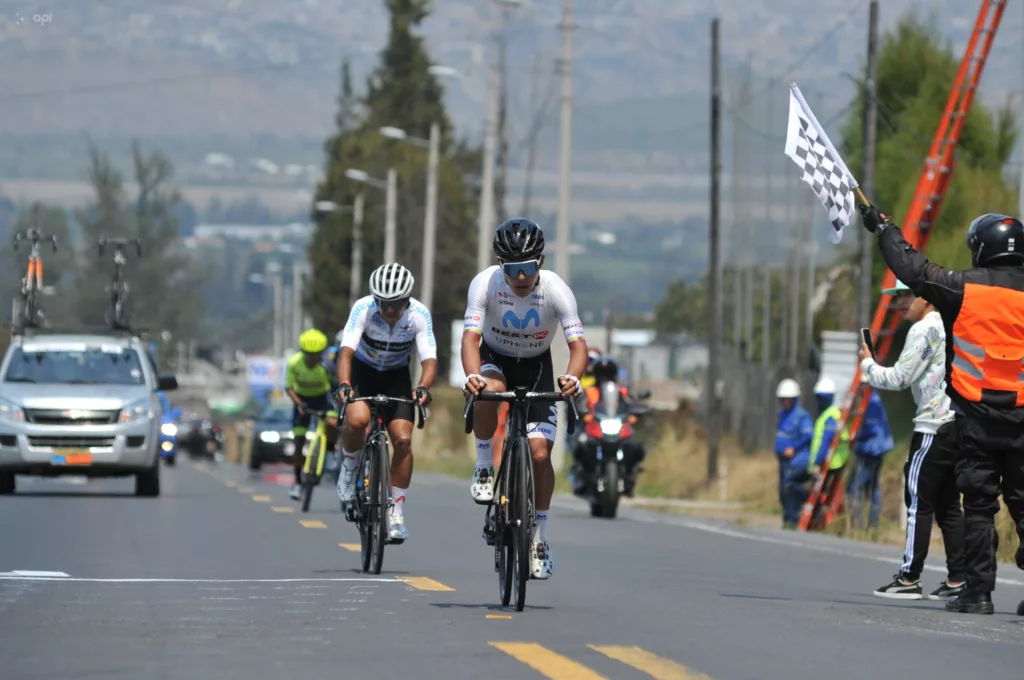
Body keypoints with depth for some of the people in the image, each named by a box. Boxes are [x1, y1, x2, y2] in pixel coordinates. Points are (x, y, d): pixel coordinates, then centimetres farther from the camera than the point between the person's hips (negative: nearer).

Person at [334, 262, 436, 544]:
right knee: (357, 419, -32)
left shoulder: (419, 315, -25)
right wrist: (343, 385, -54)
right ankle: (349, 469, -1)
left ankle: (396, 513, -4)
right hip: (362, 371, -1)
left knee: (403, 439, -15)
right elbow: (346, 351, -36)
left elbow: (429, 359, -30)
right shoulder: (364, 308, -28)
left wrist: (422, 388, -50)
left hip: (397, 376, 1)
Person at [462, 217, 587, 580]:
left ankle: (539, 537, 4)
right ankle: (486, 468, -15)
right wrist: (472, 375, -53)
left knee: (540, 454, -13)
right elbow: (471, 337, -33)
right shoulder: (485, 284, -26)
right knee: (491, 391, -38)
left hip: (536, 368, 0)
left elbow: (578, 343, -29)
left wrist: (571, 377, -51)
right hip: (495, 359, 0)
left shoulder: (556, 290, -26)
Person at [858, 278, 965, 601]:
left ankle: (909, 578, -7)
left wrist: (868, 364, 5)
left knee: (919, 502, -6)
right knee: (948, 504, 9)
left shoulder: (923, 330, -8)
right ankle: (957, 578, 5)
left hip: (935, 426, -9)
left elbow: (899, 379, -9)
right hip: (959, 425, 9)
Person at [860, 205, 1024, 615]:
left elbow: (913, 268, 3)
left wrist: (883, 229, 14)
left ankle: (979, 590, 1)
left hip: (975, 416, -2)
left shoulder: (962, 288, -5)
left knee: (979, 504, 2)